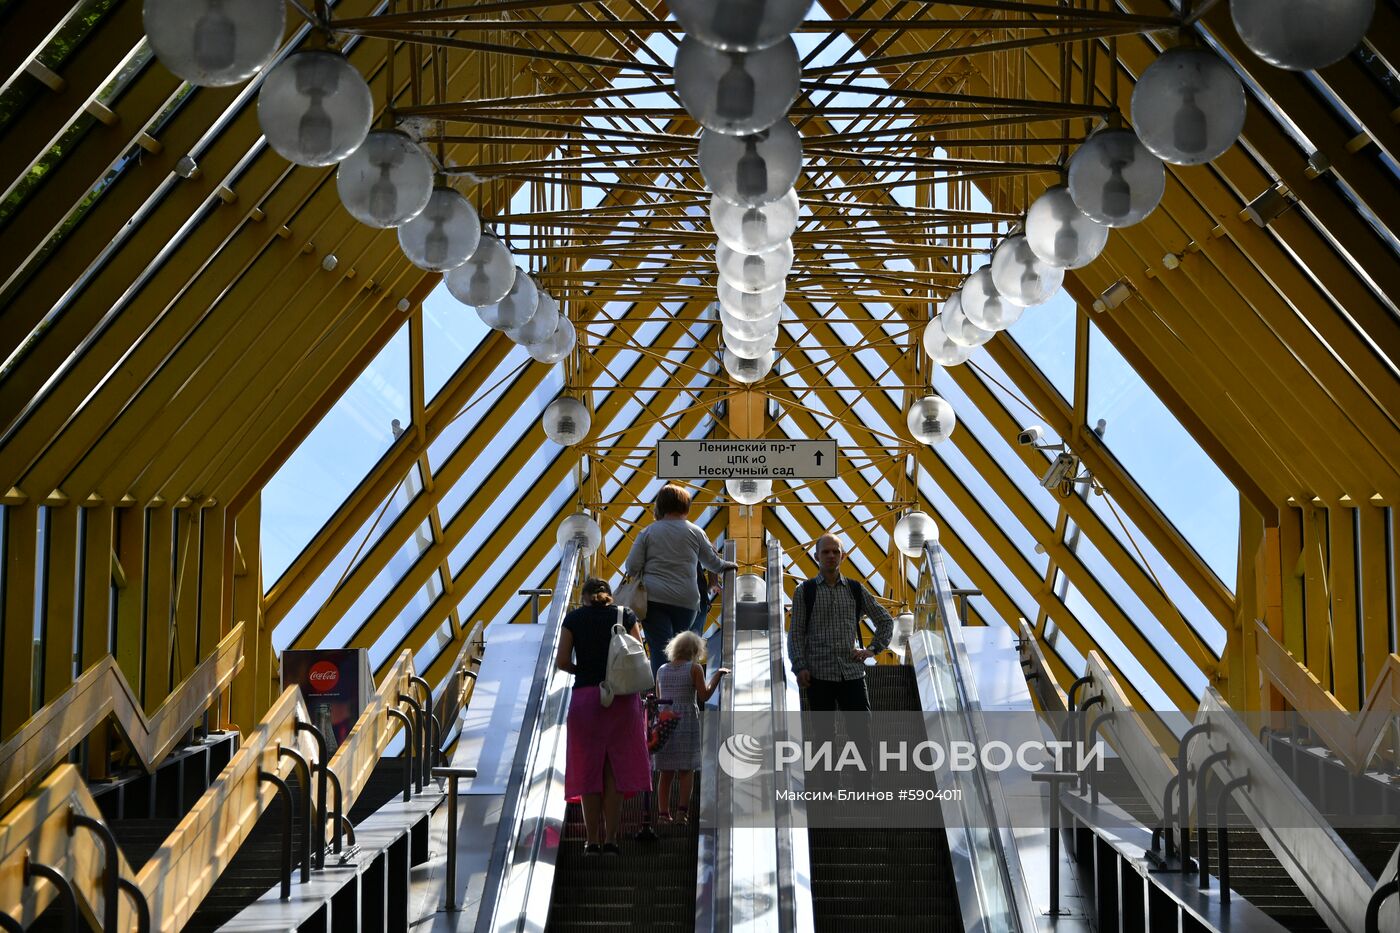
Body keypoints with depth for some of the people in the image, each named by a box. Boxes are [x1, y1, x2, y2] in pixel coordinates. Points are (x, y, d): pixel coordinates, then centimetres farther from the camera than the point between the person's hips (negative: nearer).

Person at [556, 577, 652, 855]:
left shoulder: (574, 618, 5)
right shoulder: (626, 616, 5)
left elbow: (561, 662, -2)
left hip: (585, 696, 0)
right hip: (622, 698, 0)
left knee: (589, 772, 6)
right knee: (616, 770, 6)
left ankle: (592, 840, 6)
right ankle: (611, 840, 2)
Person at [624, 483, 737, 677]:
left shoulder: (648, 532, 3)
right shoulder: (694, 532, 6)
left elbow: (631, 567, -1)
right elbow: (712, 561, 20)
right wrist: (725, 565, 41)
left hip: (654, 598, -1)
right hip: (685, 600, 1)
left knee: (660, 650, -6)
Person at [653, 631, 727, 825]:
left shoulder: (662, 670, 10)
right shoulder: (695, 668, -4)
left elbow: (658, 698, 14)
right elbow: (704, 695, -5)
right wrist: (717, 675, 4)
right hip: (686, 721, -4)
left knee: (666, 772, 7)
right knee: (686, 770, 0)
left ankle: (663, 812, 4)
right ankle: (682, 809, -12)